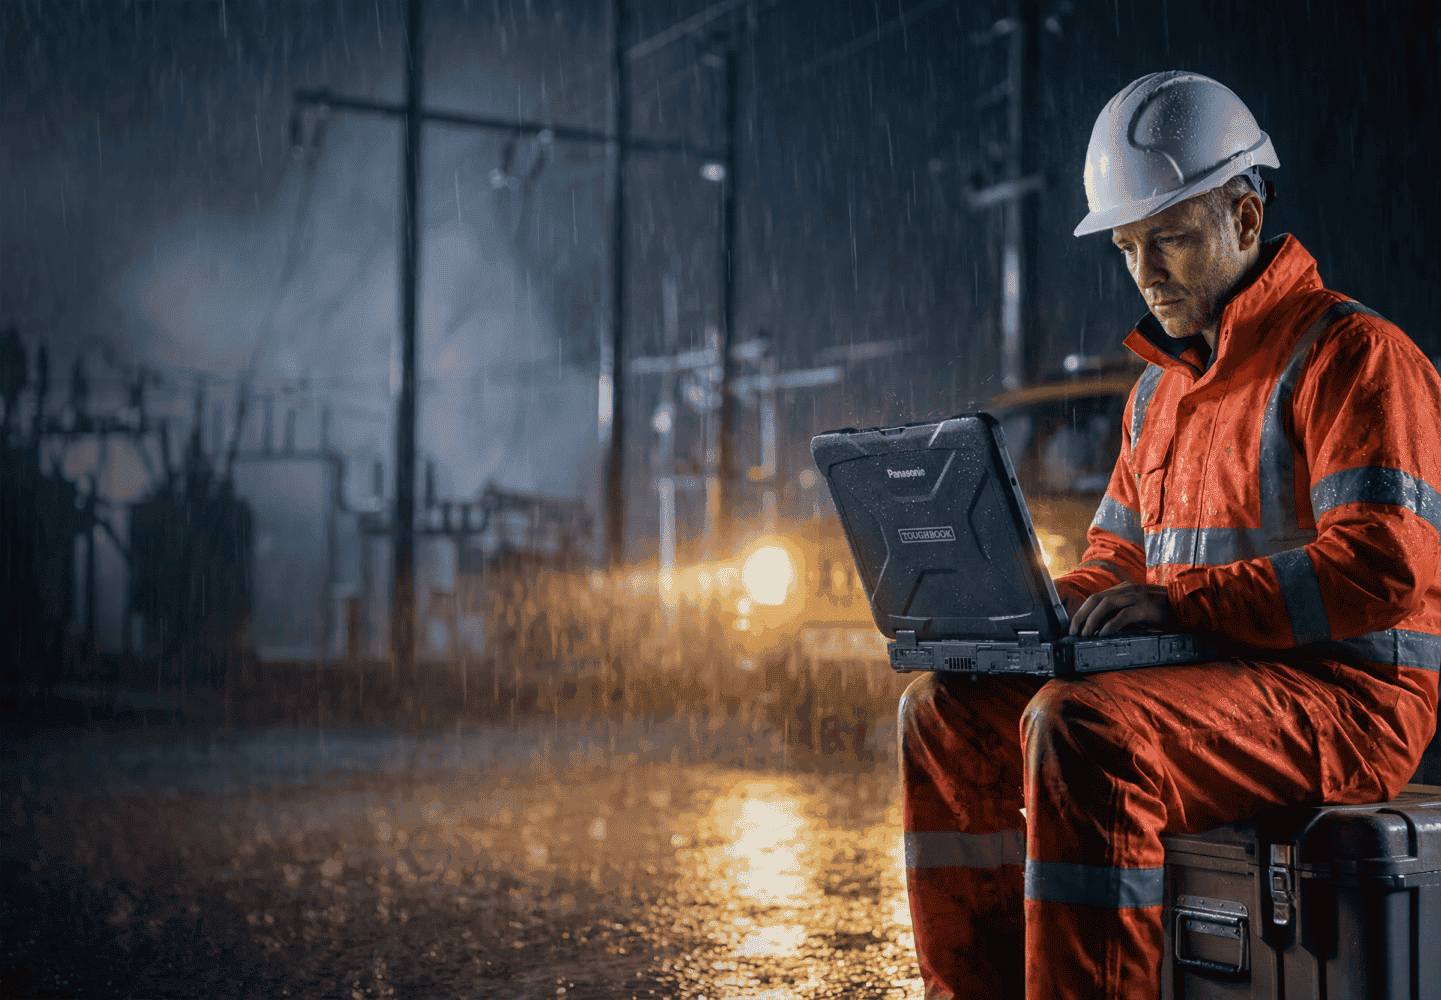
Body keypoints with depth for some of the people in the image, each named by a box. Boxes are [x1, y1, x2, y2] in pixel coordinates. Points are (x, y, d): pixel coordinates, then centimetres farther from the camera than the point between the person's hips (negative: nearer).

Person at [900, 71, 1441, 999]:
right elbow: (1117, 559, 21)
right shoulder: (1162, 386, 18)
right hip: (1206, 680, 9)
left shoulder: (1352, 355, -9)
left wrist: (1179, 599, -26)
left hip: (1348, 694, -8)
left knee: (1079, 729, -33)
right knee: (947, 713, -2)